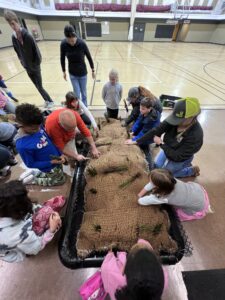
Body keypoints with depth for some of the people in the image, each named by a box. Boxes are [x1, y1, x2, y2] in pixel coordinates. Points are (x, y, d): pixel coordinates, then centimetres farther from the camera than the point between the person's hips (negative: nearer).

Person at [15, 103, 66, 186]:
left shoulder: (37, 127, -16)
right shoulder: (22, 145, -32)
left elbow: (51, 141, -2)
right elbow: (30, 164, -18)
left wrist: (60, 154, -7)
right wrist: (51, 162, -24)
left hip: (56, 158, 6)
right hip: (49, 167, -6)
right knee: (60, 180, 18)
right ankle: (32, 179, 23)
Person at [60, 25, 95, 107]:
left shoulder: (82, 43, -17)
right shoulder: (63, 44, -14)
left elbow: (89, 57, -4)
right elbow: (62, 58, 0)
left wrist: (93, 70, 2)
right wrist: (64, 71, 6)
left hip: (83, 73, -1)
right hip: (72, 74, 1)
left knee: (84, 93, 10)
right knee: (76, 94, 3)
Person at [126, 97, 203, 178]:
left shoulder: (196, 136, -38)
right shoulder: (175, 120, -25)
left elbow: (177, 157, -33)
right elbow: (156, 130, -24)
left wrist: (161, 144, -28)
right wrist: (137, 141, -25)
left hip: (179, 159, -5)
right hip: (167, 149, 5)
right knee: (157, 167, 24)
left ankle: (192, 170, 26)